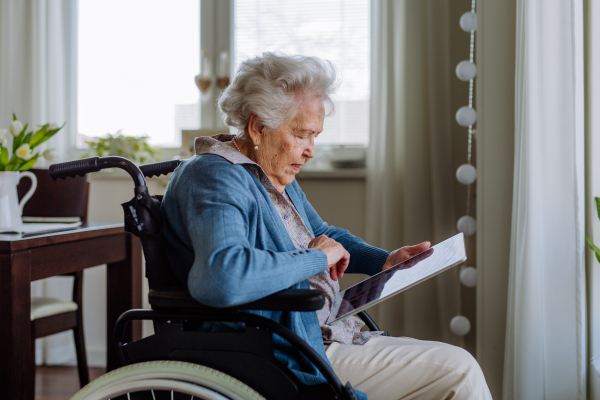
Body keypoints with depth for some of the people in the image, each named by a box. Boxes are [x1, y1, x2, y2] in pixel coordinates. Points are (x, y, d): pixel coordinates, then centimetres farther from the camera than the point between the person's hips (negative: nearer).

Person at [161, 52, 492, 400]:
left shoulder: (276, 176, 14)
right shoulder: (214, 178, -19)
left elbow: (324, 235, 31)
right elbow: (220, 277, -37)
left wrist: (384, 261, 12)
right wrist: (315, 259, -24)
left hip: (329, 334, 11)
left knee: (457, 365, 8)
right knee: (458, 372, -11)